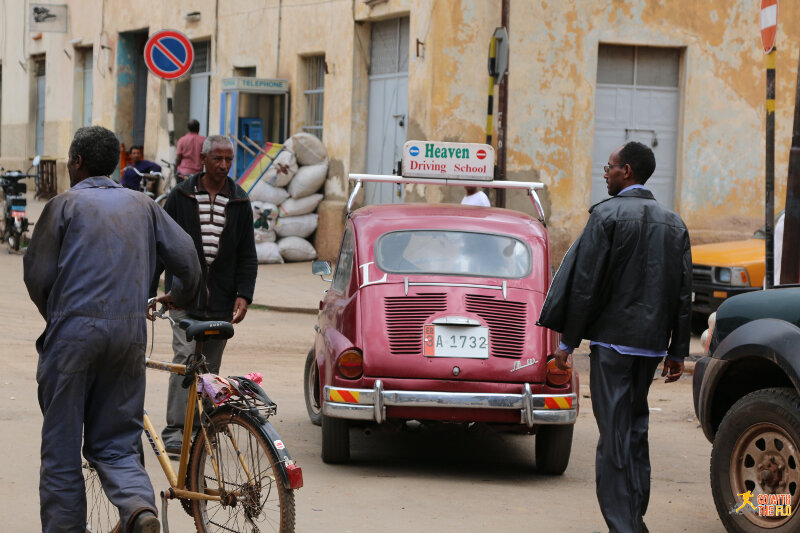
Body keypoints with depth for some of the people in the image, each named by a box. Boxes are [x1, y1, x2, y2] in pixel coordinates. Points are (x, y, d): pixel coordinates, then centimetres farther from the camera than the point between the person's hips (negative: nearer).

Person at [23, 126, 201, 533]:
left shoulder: (65, 205, 1)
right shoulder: (142, 205, 13)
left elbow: (37, 275, 0)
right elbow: (187, 259, 13)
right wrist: (180, 299, 34)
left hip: (75, 333, -4)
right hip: (130, 337, 4)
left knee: (61, 446, 5)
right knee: (115, 443, 9)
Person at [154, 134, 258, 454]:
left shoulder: (240, 203, 9)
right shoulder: (181, 197, 3)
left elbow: (247, 255, 11)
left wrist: (244, 294, -2)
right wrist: (148, 289, 2)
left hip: (221, 299, 3)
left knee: (210, 366, 7)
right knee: (185, 355, -16)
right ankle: (175, 430, -17)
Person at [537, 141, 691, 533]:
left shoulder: (607, 215, -10)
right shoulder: (673, 223, 9)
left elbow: (586, 282, -12)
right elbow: (683, 292, 10)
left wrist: (567, 342, -6)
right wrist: (677, 351, 15)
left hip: (612, 338, -6)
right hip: (652, 342, 6)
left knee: (614, 435, -3)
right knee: (635, 432, 18)